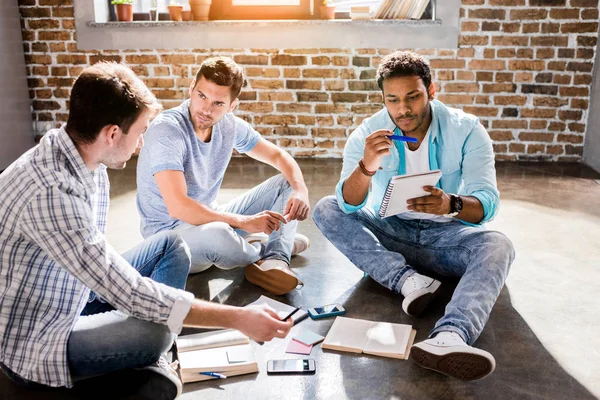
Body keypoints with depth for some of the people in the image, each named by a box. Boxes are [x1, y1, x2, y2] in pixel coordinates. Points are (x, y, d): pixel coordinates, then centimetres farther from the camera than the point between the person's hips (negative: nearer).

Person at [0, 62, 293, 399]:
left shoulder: (86, 159, -5)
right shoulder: (50, 192, -33)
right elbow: (129, 293, -33)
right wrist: (238, 318, -28)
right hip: (31, 340, -9)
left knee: (171, 246, 8)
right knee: (154, 332, -34)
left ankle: (141, 362, 1)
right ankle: (142, 361, 1)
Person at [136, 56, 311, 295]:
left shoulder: (230, 126, -5)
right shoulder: (166, 130, -25)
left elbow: (279, 156, 6)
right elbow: (178, 206, -34)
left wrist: (301, 190, -15)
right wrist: (244, 222, -33)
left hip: (211, 219, 7)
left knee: (288, 183, 3)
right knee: (217, 235, -40)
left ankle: (275, 261, -17)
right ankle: (266, 249, -5)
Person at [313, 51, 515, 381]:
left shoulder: (466, 130, -11)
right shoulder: (367, 134, -9)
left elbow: (486, 203, -20)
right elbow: (350, 207, -19)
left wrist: (452, 204, -44)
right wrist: (366, 167, -41)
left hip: (444, 233, -1)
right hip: (388, 232, 2)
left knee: (498, 246, -31)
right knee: (326, 210, -19)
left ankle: (448, 338, -57)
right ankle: (408, 281, -32)